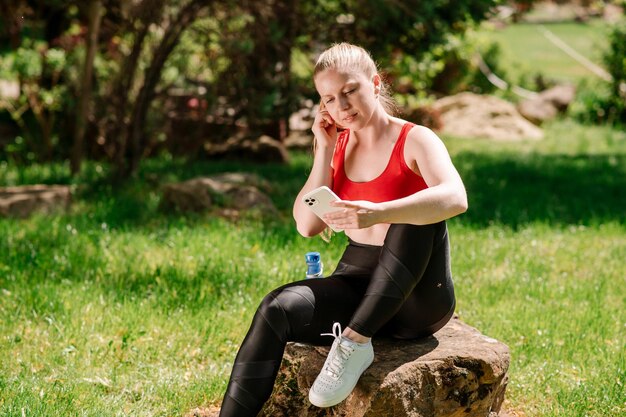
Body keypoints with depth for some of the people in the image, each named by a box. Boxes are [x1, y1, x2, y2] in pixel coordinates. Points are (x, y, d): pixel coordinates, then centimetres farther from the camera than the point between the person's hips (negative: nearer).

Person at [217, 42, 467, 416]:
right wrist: (325, 151, -6)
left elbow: (455, 198, -29)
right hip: (356, 285, 4)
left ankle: (357, 340, -31)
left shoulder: (415, 141, -7)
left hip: (418, 297, -4)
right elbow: (308, 224, 0)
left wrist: (377, 214, -43)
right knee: (278, 309, -25)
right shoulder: (336, 145, 9)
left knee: (419, 211, -32)